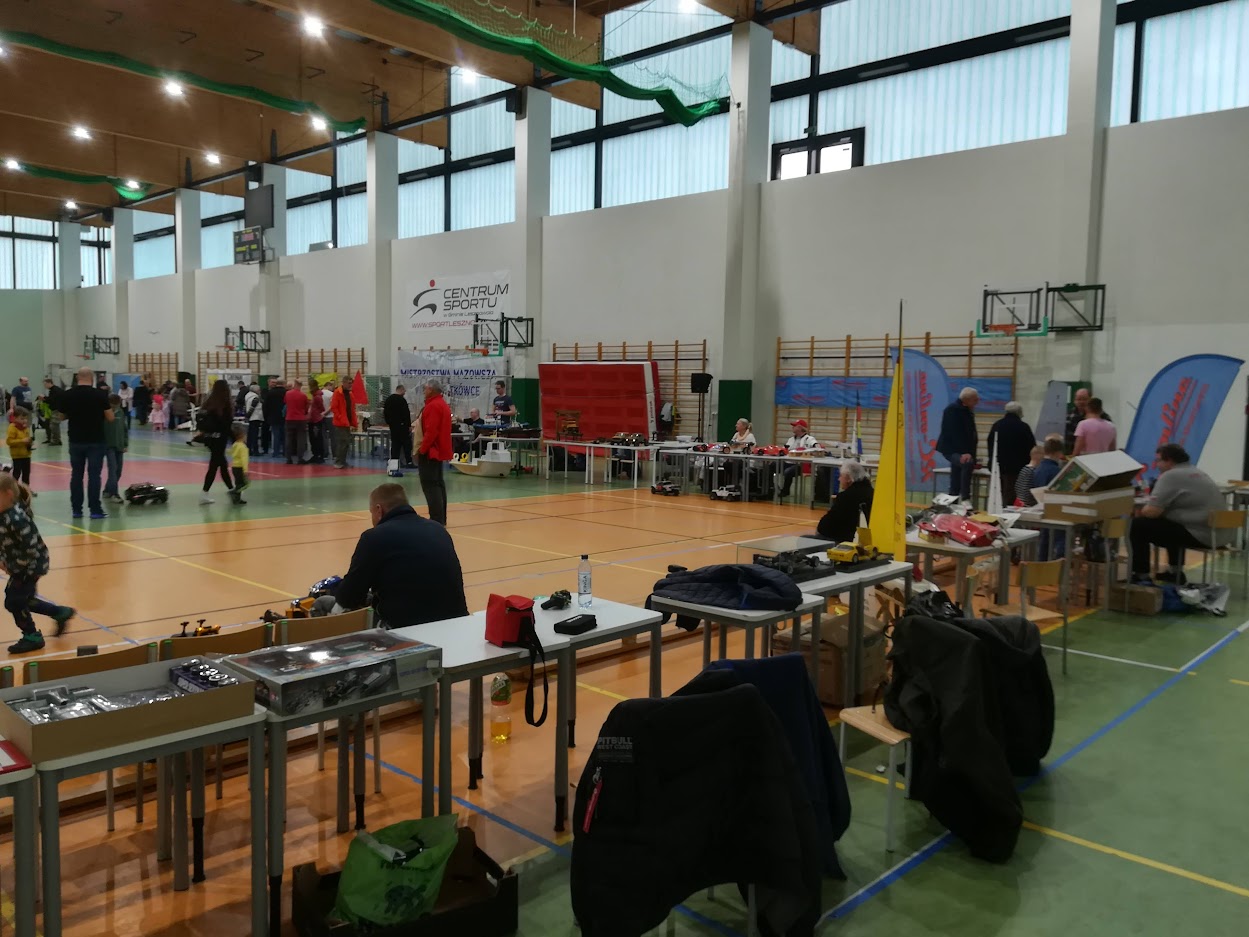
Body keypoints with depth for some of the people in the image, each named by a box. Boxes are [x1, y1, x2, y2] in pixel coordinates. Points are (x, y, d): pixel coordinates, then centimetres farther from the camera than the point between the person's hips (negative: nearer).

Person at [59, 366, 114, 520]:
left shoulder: (66, 395, -1)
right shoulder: (100, 394, -10)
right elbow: (110, 418, -7)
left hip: (76, 441, 3)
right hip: (96, 441, -3)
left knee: (76, 475, 10)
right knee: (94, 475, -1)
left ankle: (76, 509, 13)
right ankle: (95, 510, -2)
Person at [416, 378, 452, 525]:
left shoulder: (433, 406, -17)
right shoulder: (443, 404, 15)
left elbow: (430, 432, -25)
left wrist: (422, 450, -18)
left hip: (429, 452, -11)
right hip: (438, 451, 11)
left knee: (430, 485, -10)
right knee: (438, 483, 14)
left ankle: (437, 520, -13)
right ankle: (441, 519, 18)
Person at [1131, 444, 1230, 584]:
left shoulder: (1170, 476, -10)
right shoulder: (1197, 472, 20)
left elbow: (1152, 511, -16)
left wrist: (1141, 511, 6)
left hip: (1202, 535, -10)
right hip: (1221, 534, 10)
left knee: (1138, 525, -3)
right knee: (1169, 525, 34)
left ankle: (1141, 575, 5)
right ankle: (1176, 573, 33)